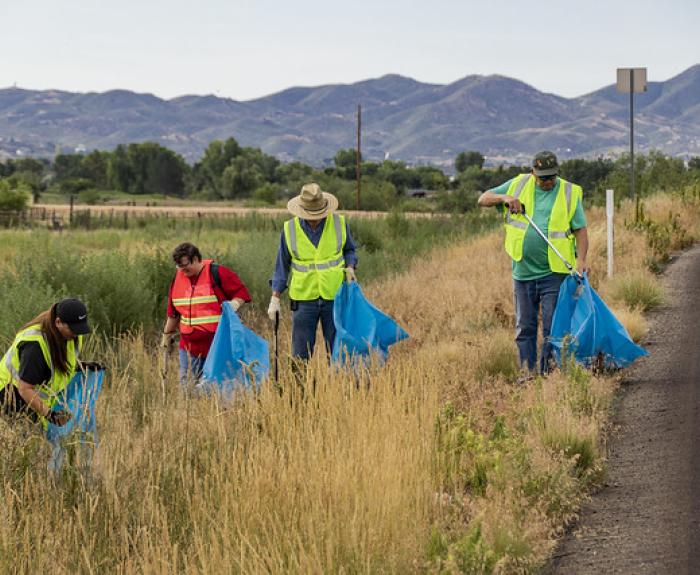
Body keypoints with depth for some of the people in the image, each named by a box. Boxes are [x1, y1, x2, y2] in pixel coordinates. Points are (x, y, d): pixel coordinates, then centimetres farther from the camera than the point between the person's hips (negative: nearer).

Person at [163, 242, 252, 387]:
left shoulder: (217, 273, -7)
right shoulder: (178, 278, 11)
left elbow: (241, 292, -3)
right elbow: (173, 312, 21)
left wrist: (233, 305, -22)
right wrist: (167, 334, 27)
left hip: (218, 346, -5)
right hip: (189, 346, 5)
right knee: (187, 384, 0)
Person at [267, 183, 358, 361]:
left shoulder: (339, 223, -3)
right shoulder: (290, 229, -3)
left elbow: (349, 250, 14)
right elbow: (282, 265, 6)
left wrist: (350, 266, -8)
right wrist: (275, 299, 3)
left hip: (334, 297, 0)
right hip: (304, 298, 0)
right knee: (300, 355, 2)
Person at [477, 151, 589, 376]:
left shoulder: (570, 194, 0)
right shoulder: (518, 185, 5)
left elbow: (580, 230, -1)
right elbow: (483, 199, 9)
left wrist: (581, 260, -15)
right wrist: (505, 198, -11)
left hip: (554, 273, -3)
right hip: (523, 271, 3)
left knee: (552, 326, -4)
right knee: (525, 326, 8)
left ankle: (548, 372, 1)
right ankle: (527, 371, 15)